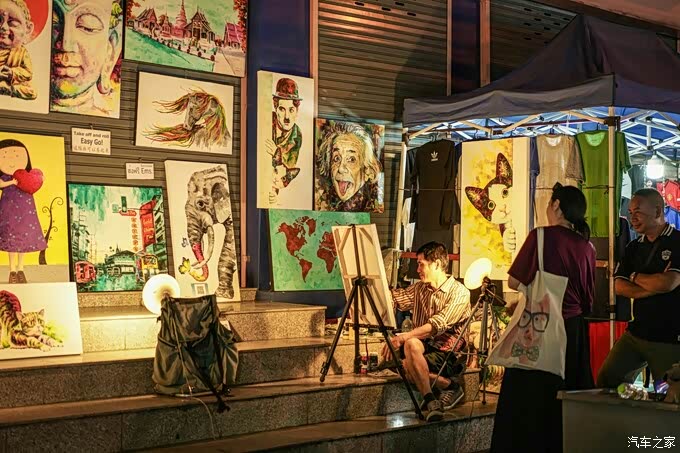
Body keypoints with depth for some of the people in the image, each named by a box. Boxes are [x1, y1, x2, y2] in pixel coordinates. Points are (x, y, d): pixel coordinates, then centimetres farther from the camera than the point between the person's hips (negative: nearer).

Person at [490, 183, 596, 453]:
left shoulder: (542, 236, -12)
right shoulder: (587, 246, 3)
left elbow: (514, 282, -9)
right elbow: (588, 298, 14)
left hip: (540, 330, -5)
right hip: (575, 329, 5)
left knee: (529, 398, 6)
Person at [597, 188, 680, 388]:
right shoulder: (634, 247, 13)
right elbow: (620, 287, 3)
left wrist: (636, 277, -2)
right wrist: (653, 288, -13)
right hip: (636, 332, 6)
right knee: (606, 379, -1)